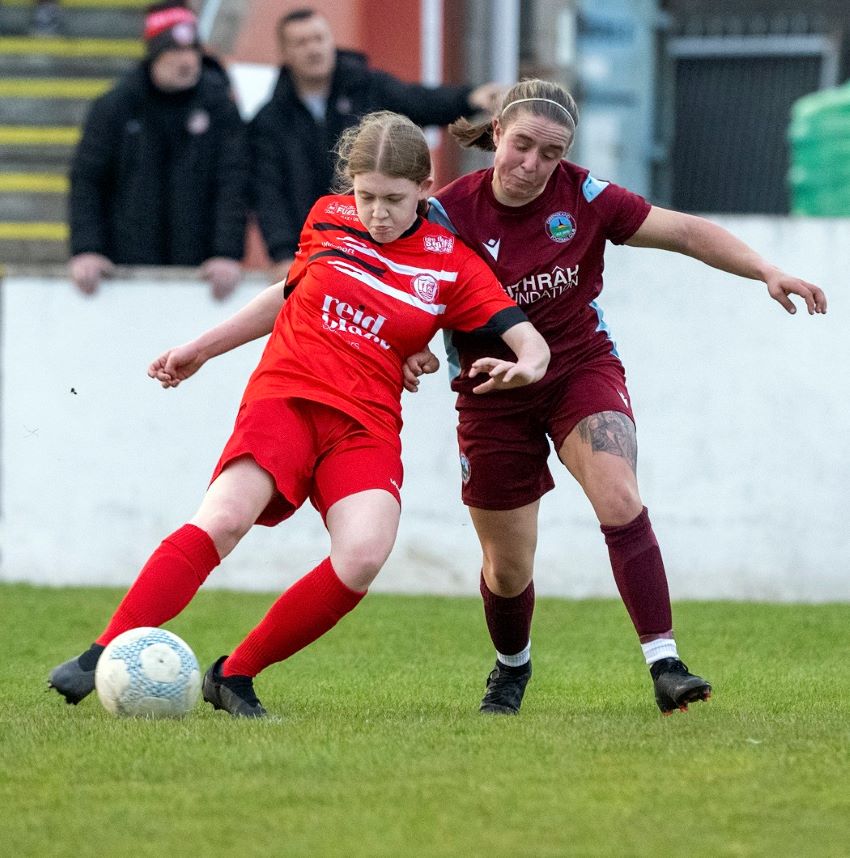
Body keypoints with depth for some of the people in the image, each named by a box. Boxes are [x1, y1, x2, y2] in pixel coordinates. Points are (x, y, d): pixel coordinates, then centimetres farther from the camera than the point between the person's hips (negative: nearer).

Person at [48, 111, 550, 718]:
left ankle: (235, 676, -11)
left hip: (366, 424, 0)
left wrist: (524, 367, -24)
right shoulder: (328, 219, 10)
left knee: (363, 555, -27)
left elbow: (531, 344, 1)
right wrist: (200, 349, 31)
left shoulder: (452, 266, 4)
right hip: (285, 395, 0)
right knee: (224, 518, -28)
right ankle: (103, 657, -29)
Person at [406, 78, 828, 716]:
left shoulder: (583, 196, -12)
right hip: (495, 394, 0)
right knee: (507, 568, 8)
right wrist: (411, 354, -28)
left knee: (620, 502, -28)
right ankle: (512, 666, 41)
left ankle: (665, 665, -30)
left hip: (583, 369, 0)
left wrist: (766, 271, -20)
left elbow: (686, 232, -9)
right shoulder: (450, 213, -15)